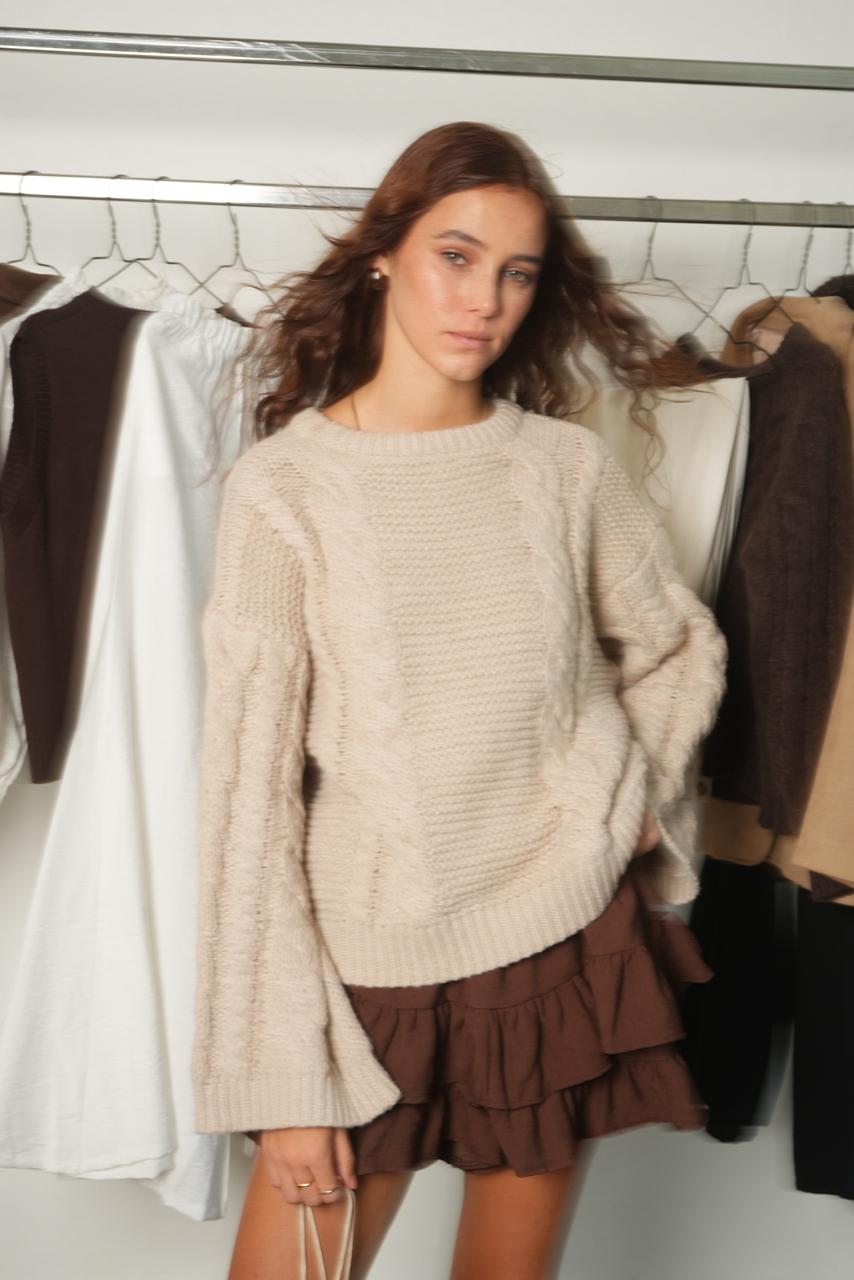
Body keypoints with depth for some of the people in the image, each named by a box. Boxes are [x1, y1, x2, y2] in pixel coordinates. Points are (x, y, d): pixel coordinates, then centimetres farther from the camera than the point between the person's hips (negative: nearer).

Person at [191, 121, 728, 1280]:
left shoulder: (566, 465, -1)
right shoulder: (284, 485, -9)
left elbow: (680, 648, 16)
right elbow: (248, 787, -10)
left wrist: (635, 796, 0)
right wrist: (280, 1076, -11)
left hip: (569, 941, 3)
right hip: (372, 964, -2)